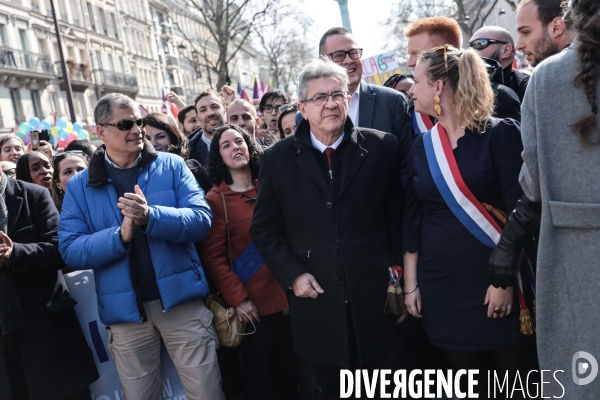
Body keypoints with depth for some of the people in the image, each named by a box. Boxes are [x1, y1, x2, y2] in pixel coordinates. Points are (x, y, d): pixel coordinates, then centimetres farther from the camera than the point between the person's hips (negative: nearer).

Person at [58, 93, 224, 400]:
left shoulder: (172, 166, 2)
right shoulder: (79, 186, 4)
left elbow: (201, 220, -8)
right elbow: (70, 251, -4)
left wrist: (151, 216, -24)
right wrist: (121, 235, -21)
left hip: (181, 300, -1)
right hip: (125, 311, 1)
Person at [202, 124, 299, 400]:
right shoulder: (215, 199, -5)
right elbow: (214, 257, -9)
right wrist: (237, 299, -14)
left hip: (285, 295, 4)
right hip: (251, 303, -4)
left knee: (287, 369, 15)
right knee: (257, 373, 9)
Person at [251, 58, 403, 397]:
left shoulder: (382, 147, 0)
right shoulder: (277, 159, 1)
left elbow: (398, 215, 4)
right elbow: (265, 229, 5)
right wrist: (293, 275, -6)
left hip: (377, 297, 0)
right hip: (317, 302, 1)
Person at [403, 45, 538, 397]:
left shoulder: (500, 134, -7)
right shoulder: (422, 146, 6)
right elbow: (413, 218, 8)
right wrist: (411, 283, 6)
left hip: (495, 281, -4)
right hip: (441, 285, 4)